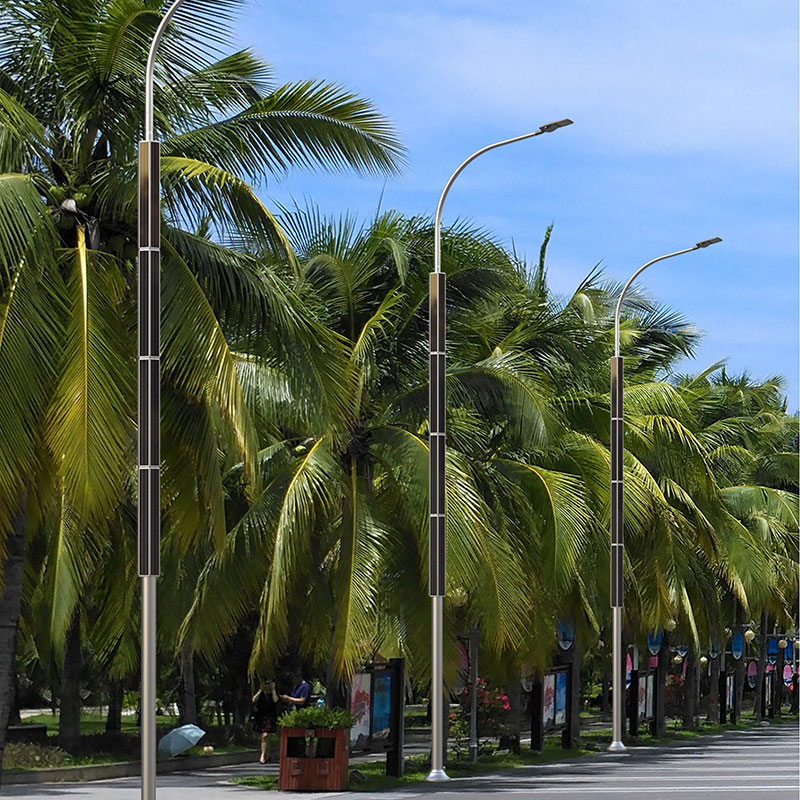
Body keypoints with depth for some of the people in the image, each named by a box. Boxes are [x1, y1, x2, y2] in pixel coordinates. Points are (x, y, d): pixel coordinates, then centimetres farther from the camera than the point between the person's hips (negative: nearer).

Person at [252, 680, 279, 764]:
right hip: (260, 717, 4)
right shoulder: (260, 693, 10)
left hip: (269, 718, -4)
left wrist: (273, 690, -10)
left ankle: (263, 755, -17)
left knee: (265, 736, -16)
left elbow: (275, 700, -18)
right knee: (265, 737, 12)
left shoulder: (273, 693, 4)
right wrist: (260, 690, -7)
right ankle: (267, 756, 23)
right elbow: (254, 700, -7)